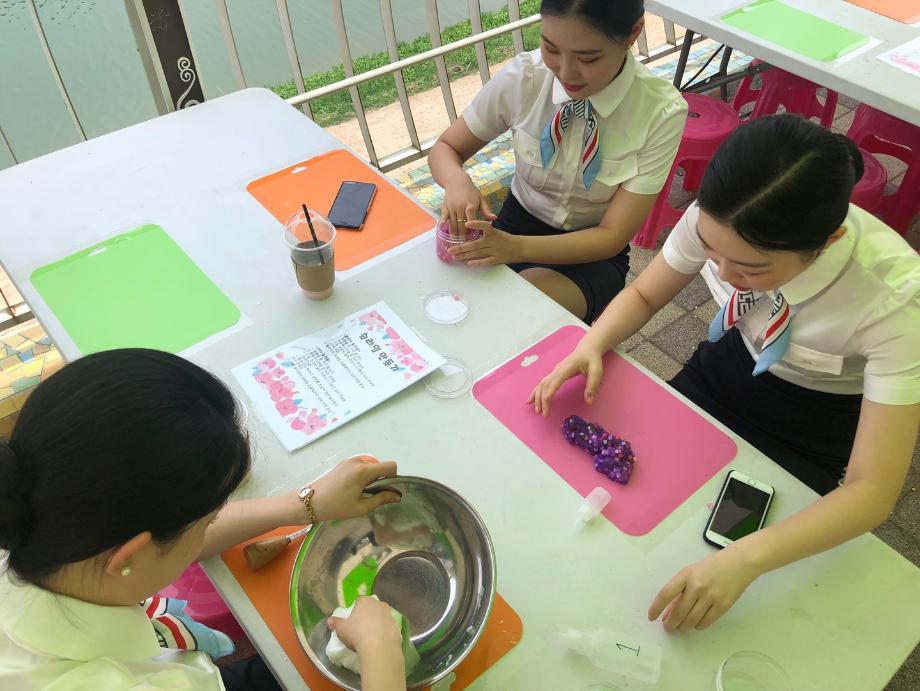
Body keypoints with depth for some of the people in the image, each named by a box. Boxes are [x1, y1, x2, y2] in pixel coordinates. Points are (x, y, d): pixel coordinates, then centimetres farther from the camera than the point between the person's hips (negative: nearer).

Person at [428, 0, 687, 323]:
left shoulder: (661, 111, -21)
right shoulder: (523, 76, -17)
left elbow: (612, 236, -18)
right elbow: (444, 148, -3)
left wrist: (517, 247, -35)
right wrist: (457, 181, -28)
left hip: (594, 252, -1)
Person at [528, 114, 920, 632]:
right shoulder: (719, 220, -26)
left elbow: (873, 490, -34)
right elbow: (644, 295, -7)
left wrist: (745, 560, -49)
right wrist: (591, 345, -28)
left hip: (811, 427, -3)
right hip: (730, 364, 4)